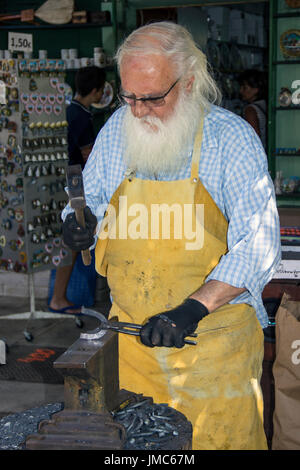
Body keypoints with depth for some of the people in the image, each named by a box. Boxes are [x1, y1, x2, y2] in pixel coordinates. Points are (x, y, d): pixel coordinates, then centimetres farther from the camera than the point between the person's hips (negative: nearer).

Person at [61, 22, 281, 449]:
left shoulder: (233, 138, -10)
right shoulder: (117, 129, 4)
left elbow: (258, 246, -15)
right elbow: (92, 199, 19)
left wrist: (193, 309, -24)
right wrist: (83, 224, -5)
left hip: (214, 336, -4)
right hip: (130, 333, 4)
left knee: (219, 438, 6)